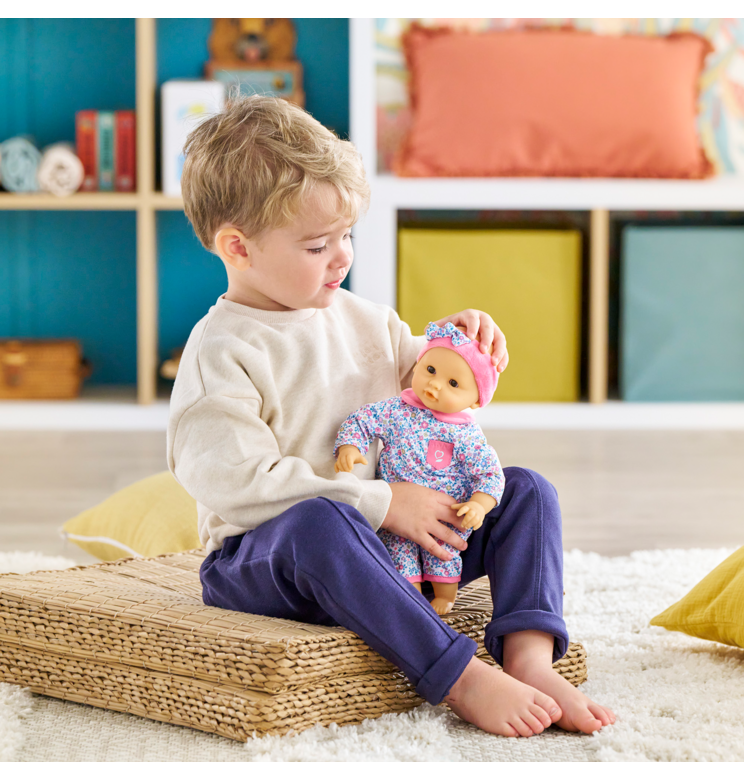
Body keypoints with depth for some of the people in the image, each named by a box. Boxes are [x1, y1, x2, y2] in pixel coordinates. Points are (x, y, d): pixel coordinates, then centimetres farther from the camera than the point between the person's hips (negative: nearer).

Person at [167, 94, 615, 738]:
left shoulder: (361, 318, 11)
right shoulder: (221, 351, -13)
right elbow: (239, 482, -24)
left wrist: (455, 345, 1)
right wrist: (380, 504, -24)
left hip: (391, 539, 7)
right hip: (260, 555, -7)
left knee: (526, 491, -3)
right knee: (319, 521, -41)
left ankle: (532, 657, -26)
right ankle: (461, 679, -39)